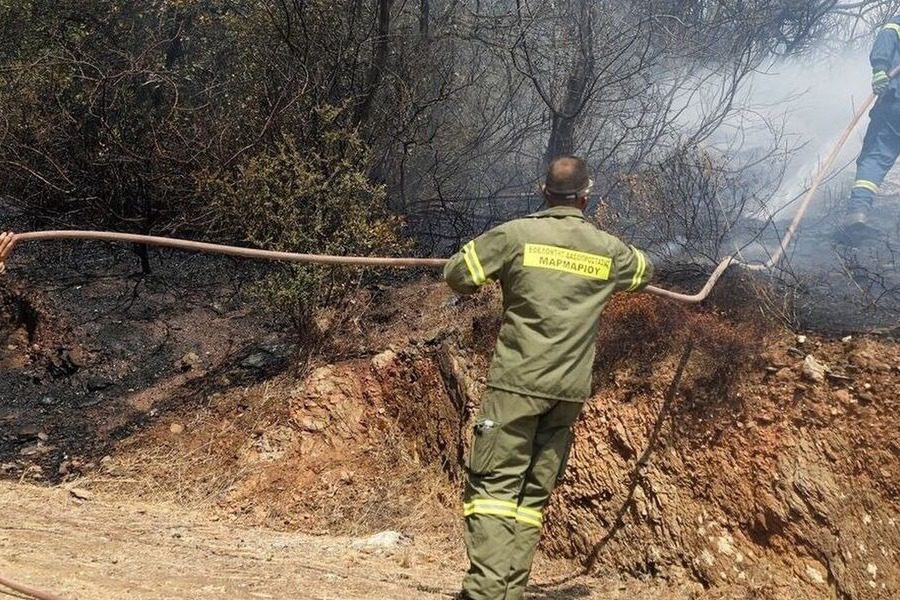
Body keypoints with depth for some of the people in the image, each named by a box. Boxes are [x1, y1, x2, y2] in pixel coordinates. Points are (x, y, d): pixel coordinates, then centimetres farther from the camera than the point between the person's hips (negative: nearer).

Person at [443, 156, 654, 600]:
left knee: (493, 485, -3)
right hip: (570, 390, 4)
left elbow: (457, 274, 1)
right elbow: (645, 271, 29)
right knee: (534, 493, 9)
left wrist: (497, 276, 21)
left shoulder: (516, 234, -3)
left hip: (517, 381, -3)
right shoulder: (608, 250, 9)